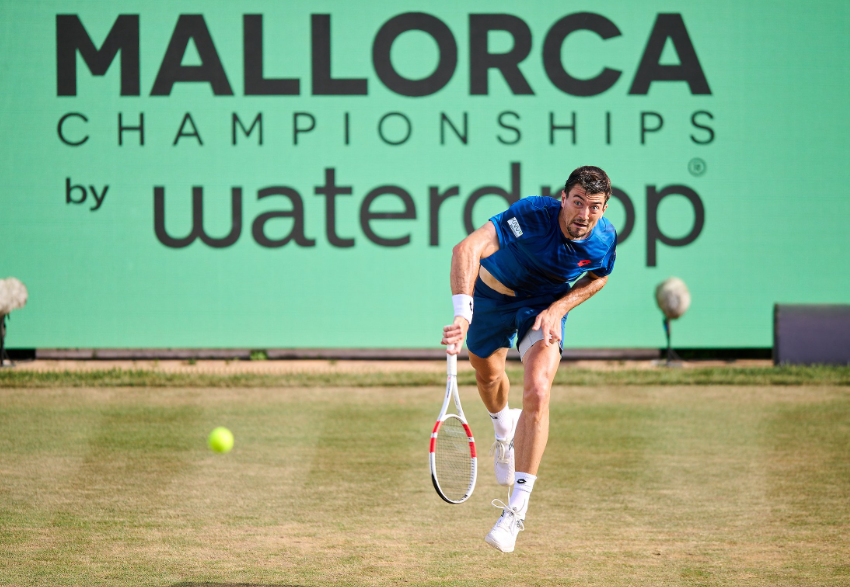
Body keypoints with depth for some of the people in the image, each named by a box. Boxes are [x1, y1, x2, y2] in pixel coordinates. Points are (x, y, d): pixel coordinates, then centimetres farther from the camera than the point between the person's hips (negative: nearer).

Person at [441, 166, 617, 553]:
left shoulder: (604, 239, -25)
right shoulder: (532, 215, -39)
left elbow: (598, 278, 1)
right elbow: (467, 249, -51)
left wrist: (558, 309, -18)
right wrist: (462, 314, -65)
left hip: (547, 303, 0)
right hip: (494, 290, 0)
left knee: (537, 393, -21)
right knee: (487, 374, 23)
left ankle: (516, 510, -17)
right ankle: (504, 429, 62)